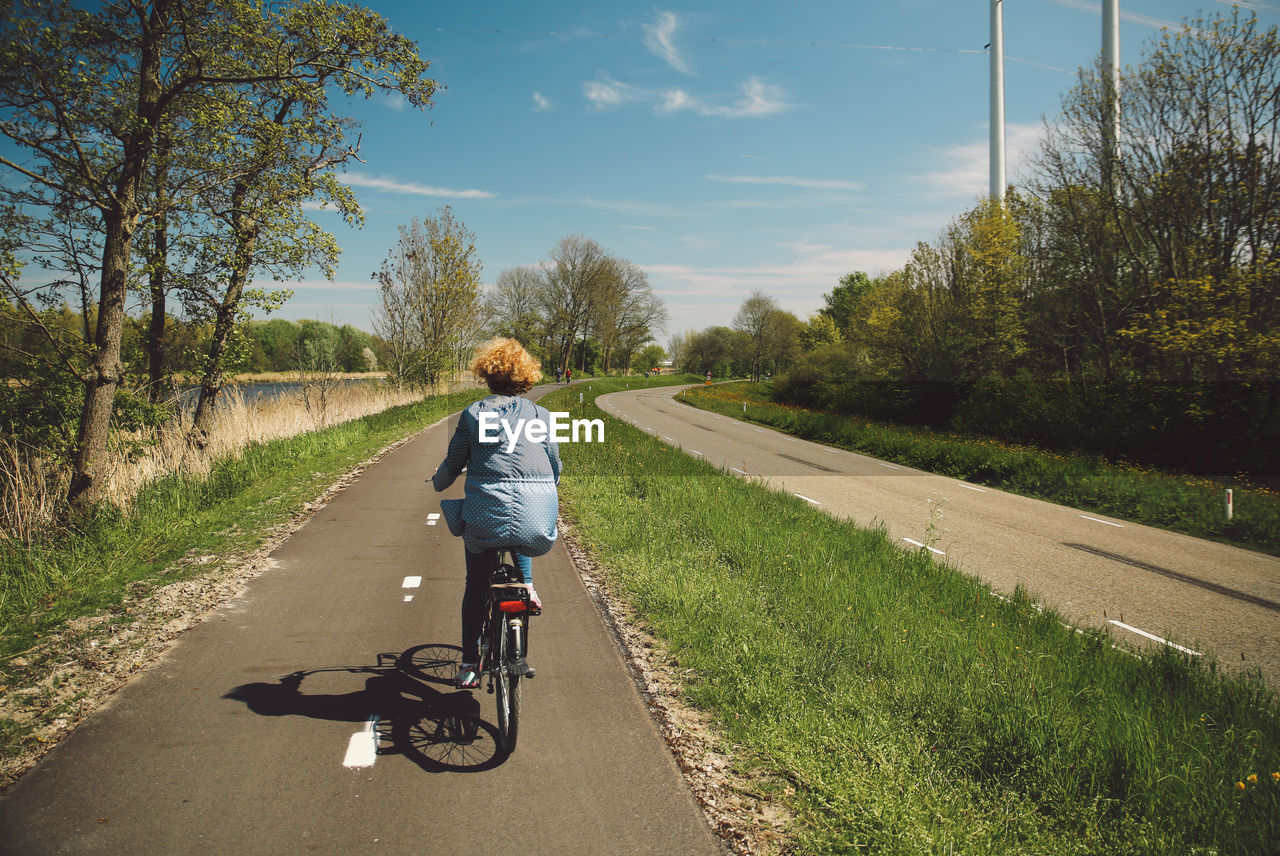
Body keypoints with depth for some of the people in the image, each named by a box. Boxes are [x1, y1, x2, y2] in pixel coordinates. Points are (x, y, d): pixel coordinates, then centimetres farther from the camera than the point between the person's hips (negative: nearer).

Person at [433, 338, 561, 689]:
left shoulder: (473, 413, 5)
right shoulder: (541, 415, 9)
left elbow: (452, 465, 11)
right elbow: (555, 469, 18)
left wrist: (437, 482, 34)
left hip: (487, 513, -1)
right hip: (538, 521, 1)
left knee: (476, 585, 21)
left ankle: (469, 663, 24)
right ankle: (526, 584, 20)